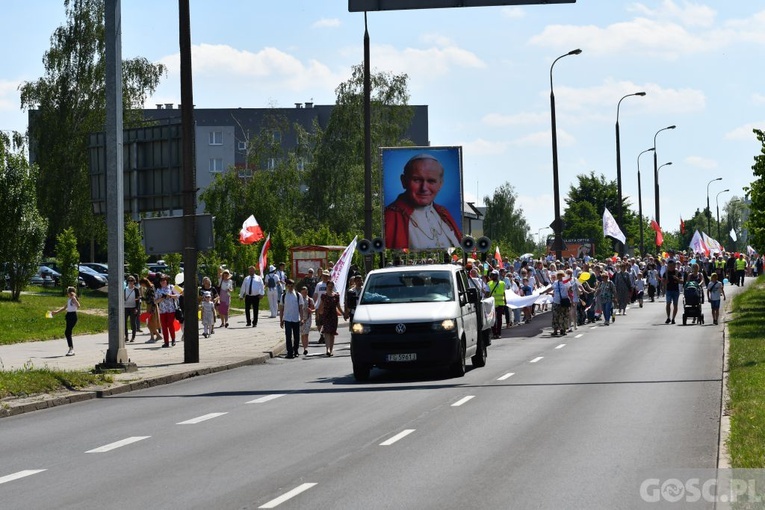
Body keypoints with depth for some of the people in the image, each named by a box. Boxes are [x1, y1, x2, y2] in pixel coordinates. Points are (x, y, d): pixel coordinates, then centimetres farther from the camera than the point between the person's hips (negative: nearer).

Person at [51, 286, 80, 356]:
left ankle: (71, 349, -12)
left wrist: (74, 297, -30)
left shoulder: (73, 299, -12)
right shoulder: (69, 299, 15)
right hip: (69, 315, 10)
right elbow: (65, 307, 29)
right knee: (67, 333, 10)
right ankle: (71, 349, 16)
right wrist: (56, 312, 29)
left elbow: (78, 306, -30)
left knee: (68, 332, -14)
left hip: (73, 316, -10)